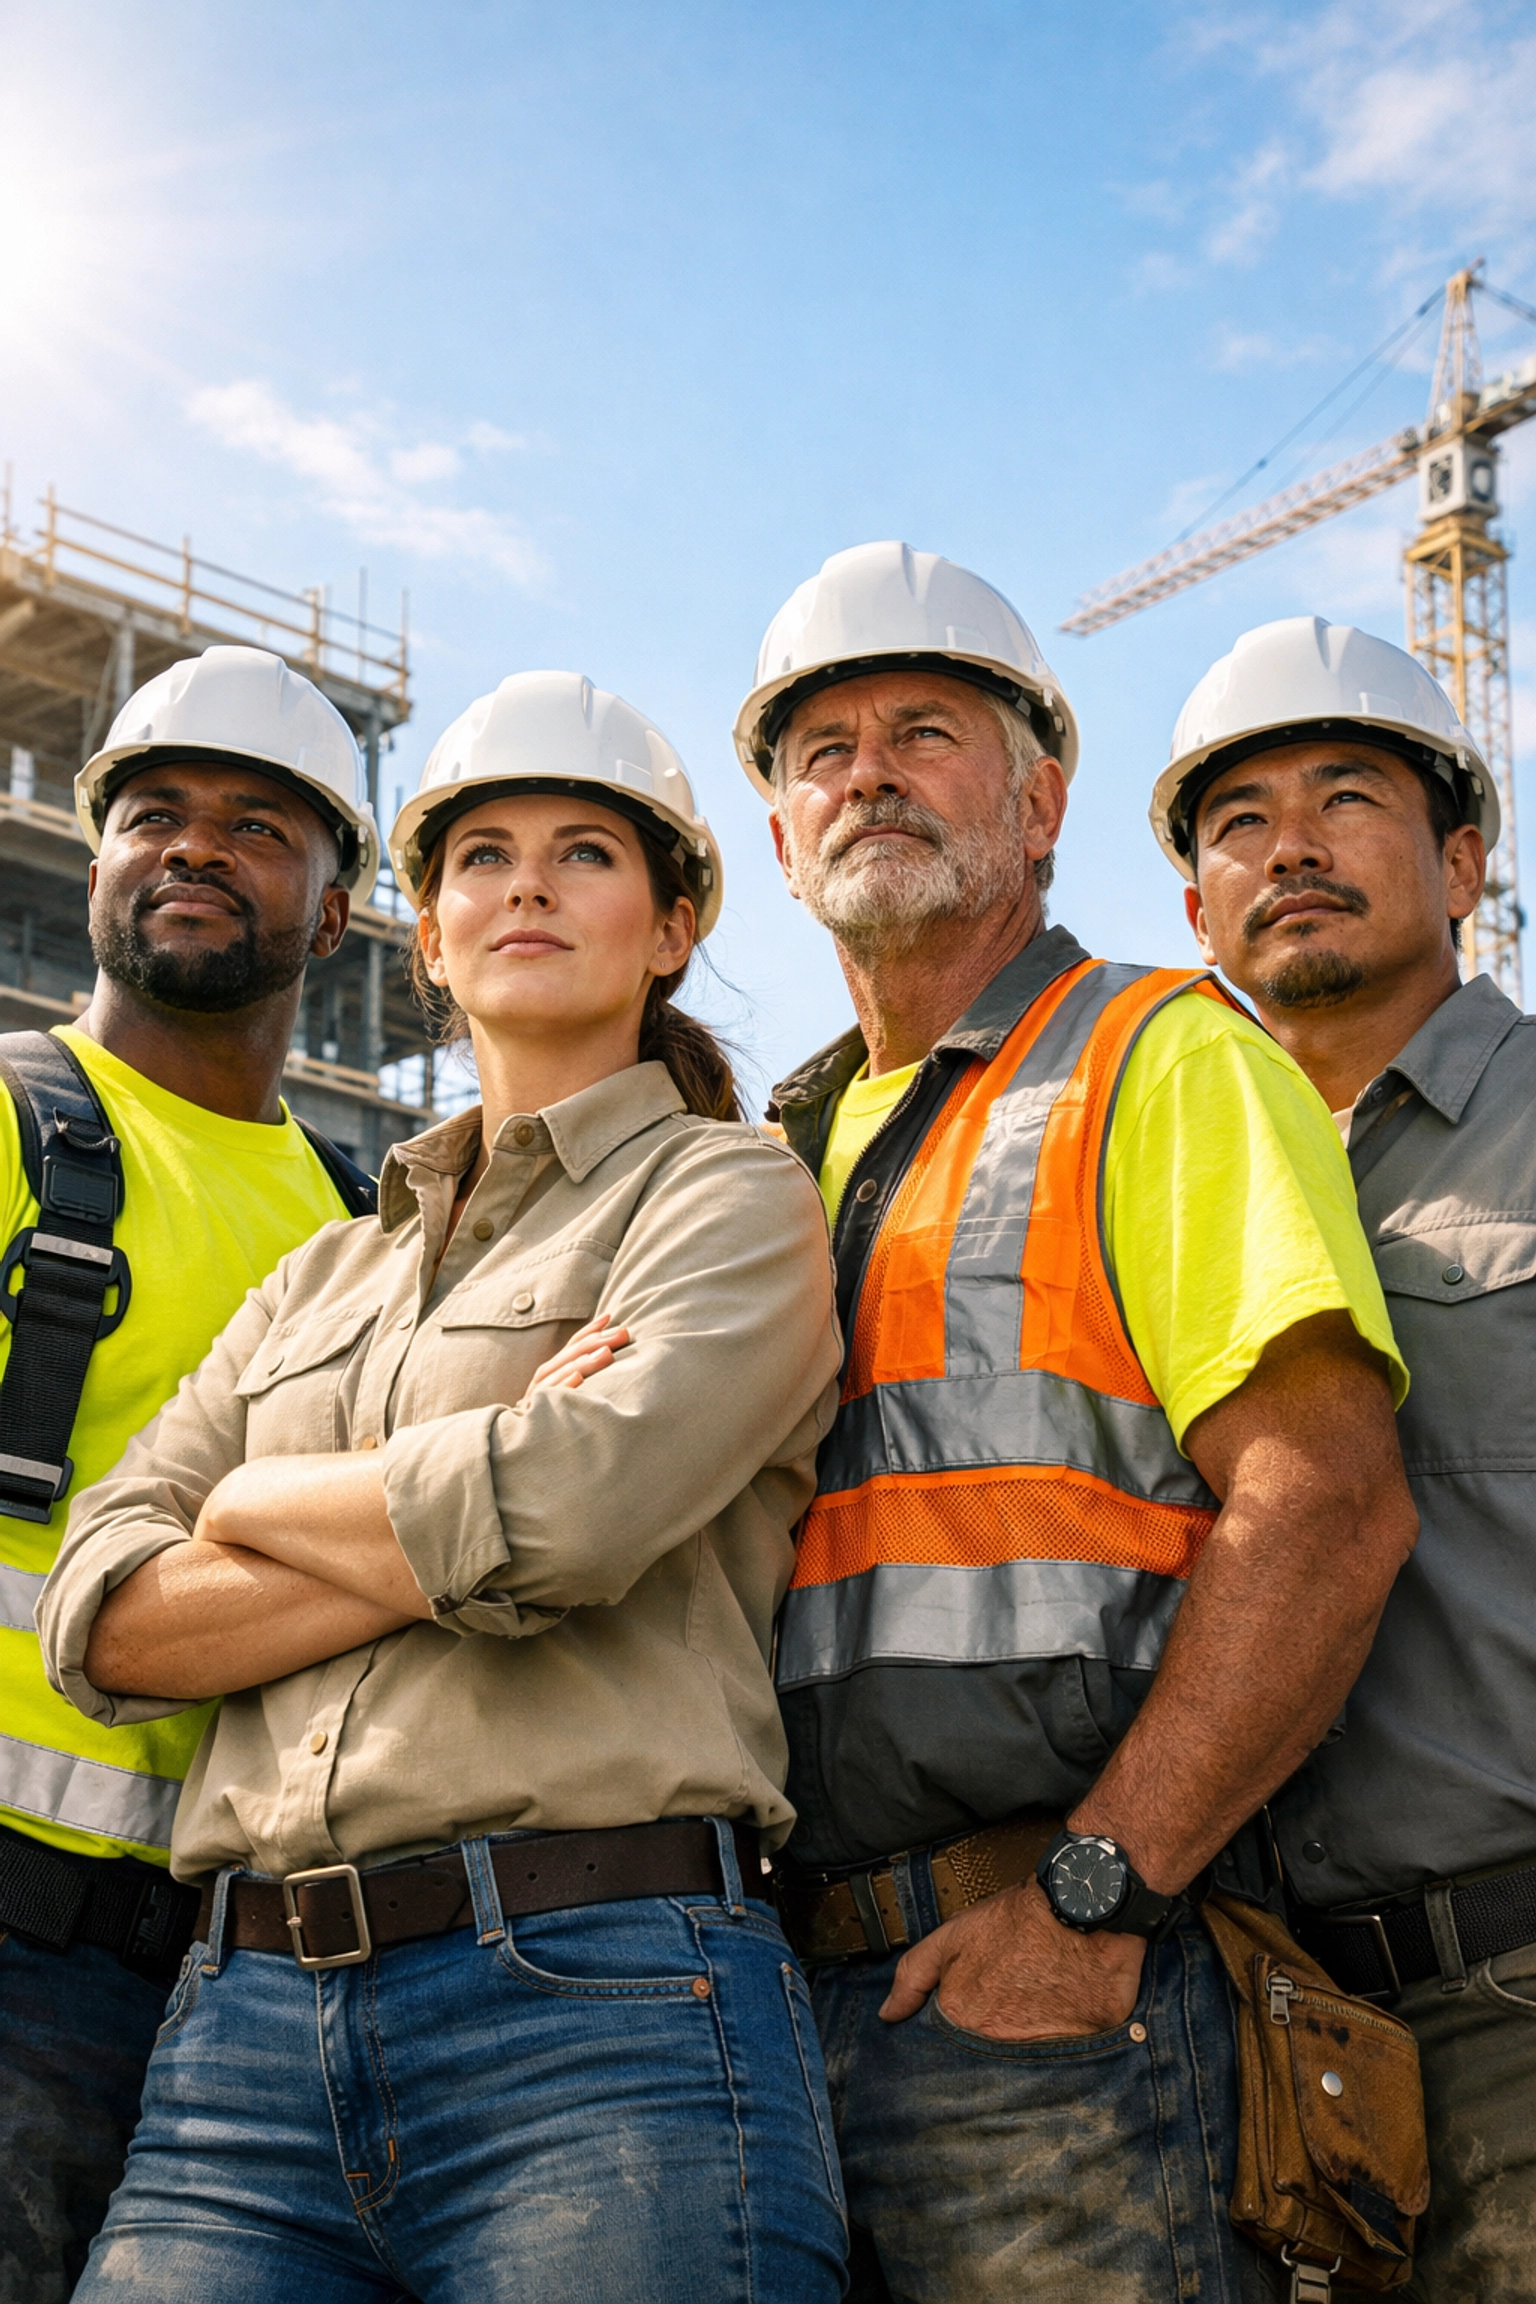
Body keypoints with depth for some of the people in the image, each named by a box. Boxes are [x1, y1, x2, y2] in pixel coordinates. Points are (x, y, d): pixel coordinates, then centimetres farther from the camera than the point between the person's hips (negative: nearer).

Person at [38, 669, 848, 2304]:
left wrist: (263, 1501, 3)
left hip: (604, 2005, -4)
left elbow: (562, 1511, -15)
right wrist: (446, 1536, -7)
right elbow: (99, 1618, 7)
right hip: (242, 2026, 5)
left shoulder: (729, 1200, 4)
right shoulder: (322, 1279, 20)